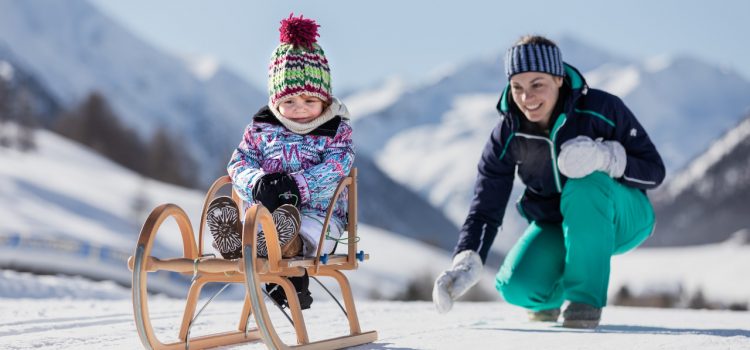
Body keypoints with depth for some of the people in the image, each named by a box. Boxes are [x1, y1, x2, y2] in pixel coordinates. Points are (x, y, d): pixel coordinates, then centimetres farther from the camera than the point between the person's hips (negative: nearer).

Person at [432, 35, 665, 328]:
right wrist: (467, 262, -31)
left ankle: (586, 296, -21)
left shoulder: (600, 109, -22)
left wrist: (605, 156, -38)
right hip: (556, 225, 3)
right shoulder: (507, 135, -14)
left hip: (621, 218, -3)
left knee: (586, 185, -36)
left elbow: (654, 170, -17)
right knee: (517, 287, -23)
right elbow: (486, 208, -14)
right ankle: (554, 293, 16)